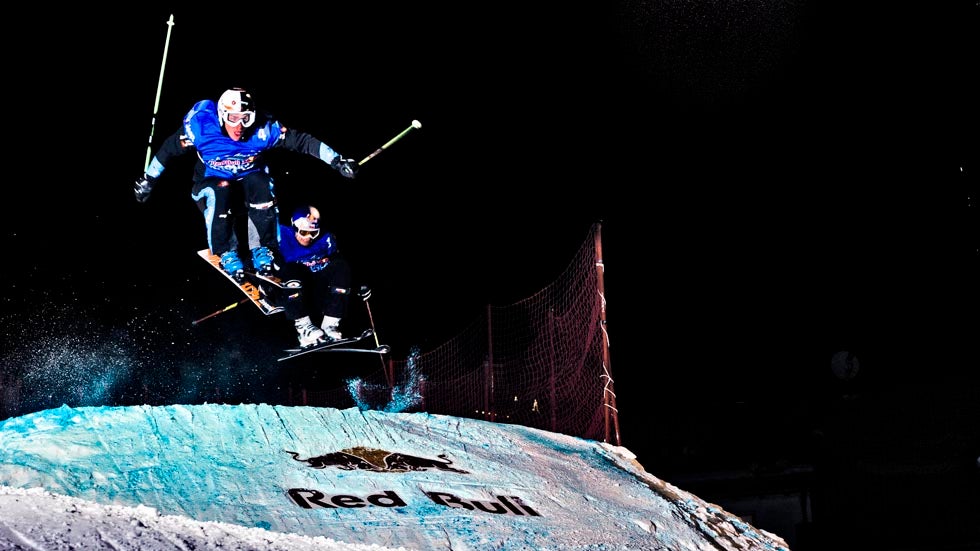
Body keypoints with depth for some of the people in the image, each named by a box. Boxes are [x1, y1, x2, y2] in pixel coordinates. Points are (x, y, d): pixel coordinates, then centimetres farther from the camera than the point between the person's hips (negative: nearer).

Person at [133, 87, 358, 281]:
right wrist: (148, 180, -4)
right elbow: (169, 148, -12)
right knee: (218, 200, -33)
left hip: (250, 174, 1)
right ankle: (226, 253, -10)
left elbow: (302, 141, -22)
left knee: (263, 194, -30)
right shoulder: (200, 126, -27)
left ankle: (263, 249, -10)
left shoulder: (263, 129, -26)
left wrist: (336, 161, -27)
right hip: (212, 178, -1)